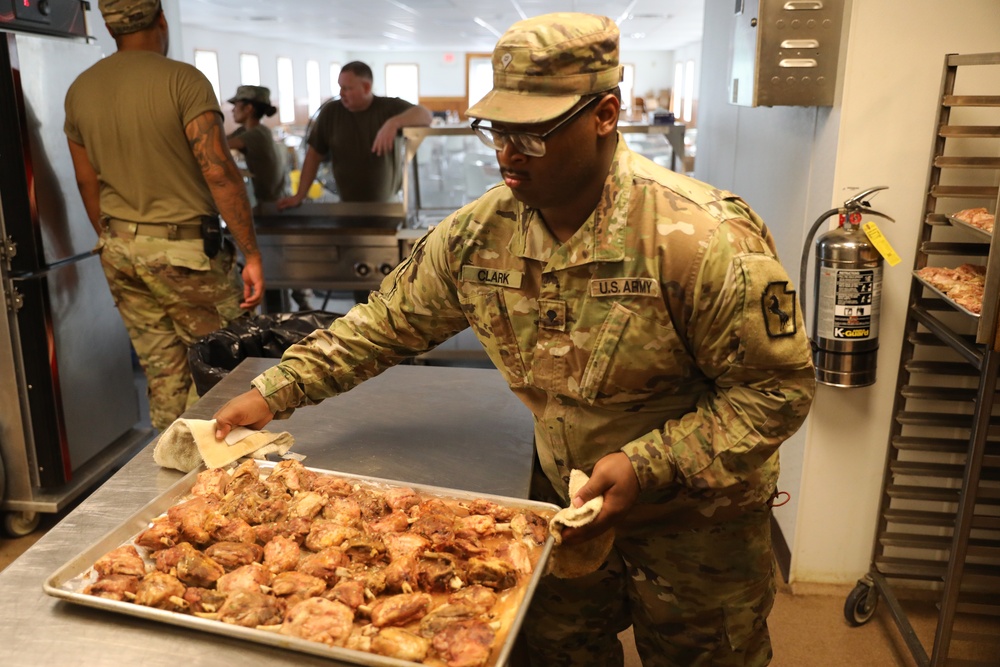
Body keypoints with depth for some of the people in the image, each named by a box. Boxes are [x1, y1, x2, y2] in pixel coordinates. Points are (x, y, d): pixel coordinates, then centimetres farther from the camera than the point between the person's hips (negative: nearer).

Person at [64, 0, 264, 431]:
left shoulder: (80, 90, 8)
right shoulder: (182, 80, -11)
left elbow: (87, 181, 14)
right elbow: (219, 171, -18)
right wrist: (251, 253, -15)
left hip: (119, 250, 6)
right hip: (183, 247, -6)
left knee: (160, 370, 13)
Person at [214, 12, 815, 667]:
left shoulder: (703, 238, -28)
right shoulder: (478, 234, -11)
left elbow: (779, 387, -22)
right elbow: (385, 323, -1)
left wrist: (646, 465, -28)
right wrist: (274, 392, -5)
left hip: (697, 523, -3)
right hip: (567, 502, 4)